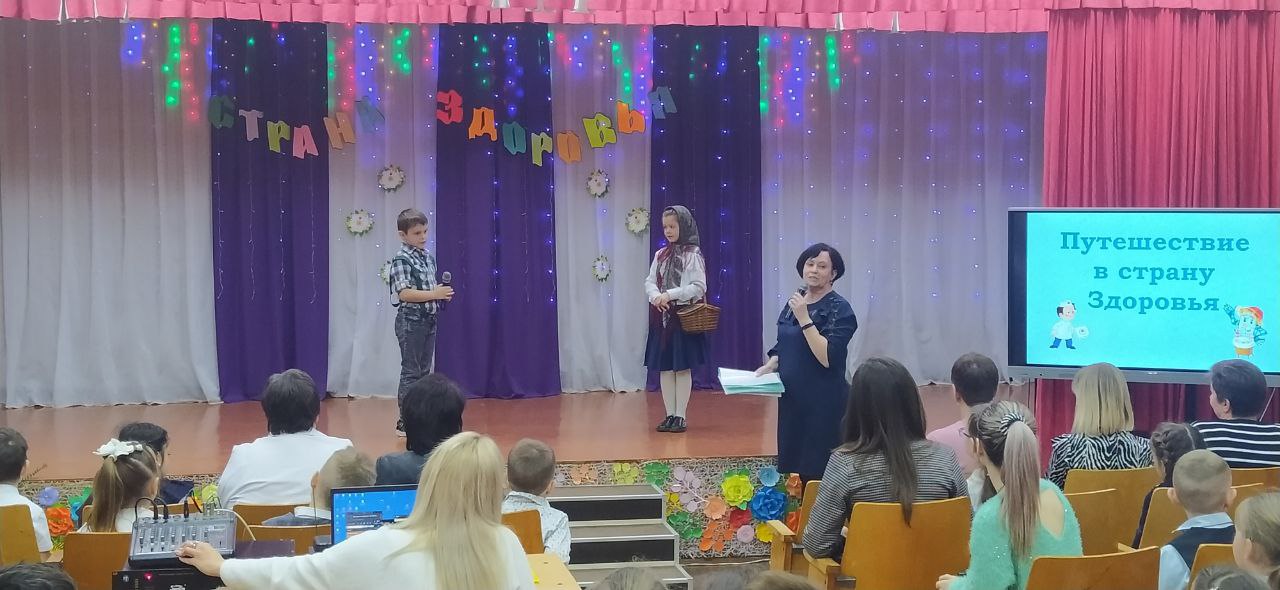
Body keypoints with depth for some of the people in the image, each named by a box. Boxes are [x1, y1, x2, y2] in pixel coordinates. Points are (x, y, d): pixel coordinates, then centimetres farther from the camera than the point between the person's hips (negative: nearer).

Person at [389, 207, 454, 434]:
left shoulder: (429, 257, 11)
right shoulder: (401, 260, -12)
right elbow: (404, 293, -21)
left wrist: (442, 293, 1)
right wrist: (434, 294, -22)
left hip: (428, 320, 8)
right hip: (411, 320, -8)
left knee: (424, 370, 12)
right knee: (411, 371, -4)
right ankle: (405, 421, 0)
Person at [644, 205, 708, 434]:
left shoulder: (693, 254, -6)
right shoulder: (660, 255, 11)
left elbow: (699, 287, -12)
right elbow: (649, 282, 8)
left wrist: (670, 295, -18)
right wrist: (656, 296, -14)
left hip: (683, 316, -5)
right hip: (661, 317, 5)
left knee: (682, 366, -1)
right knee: (664, 367, 6)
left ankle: (681, 416, 3)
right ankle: (670, 415, 12)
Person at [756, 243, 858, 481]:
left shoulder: (840, 309, -11)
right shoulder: (794, 301, 10)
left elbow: (828, 358, -22)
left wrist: (804, 319, -23)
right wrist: (771, 364, 2)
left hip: (823, 403, -7)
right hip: (791, 398, 7)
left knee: (816, 473, -8)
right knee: (790, 464, 9)